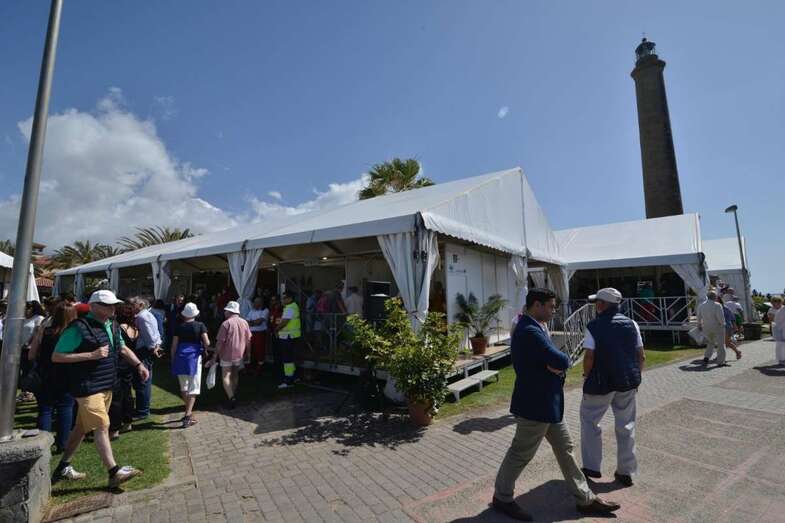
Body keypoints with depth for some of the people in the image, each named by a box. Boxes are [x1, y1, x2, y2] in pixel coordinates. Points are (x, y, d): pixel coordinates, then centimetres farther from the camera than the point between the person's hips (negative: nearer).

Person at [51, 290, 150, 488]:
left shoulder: (112, 325, 8)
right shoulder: (78, 328, -16)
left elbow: (122, 348, 20)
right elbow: (56, 356, -15)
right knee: (102, 427, -5)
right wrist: (91, 355, -23)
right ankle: (114, 472, 1)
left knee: (83, 426, 18)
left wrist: (139, 364, 9)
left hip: (107, 386, 8)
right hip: (88, 387, -8)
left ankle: (63, 468, 35)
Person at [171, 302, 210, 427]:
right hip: (194, 357, -3)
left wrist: (173, 361, 13)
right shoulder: (200, 325, -3)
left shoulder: (179, 327, 4)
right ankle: (187, 416, -3)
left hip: (180, 357, 3)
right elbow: (207, 343, -12)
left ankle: (188, 411, 30)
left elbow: (174, 346, 3)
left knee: (183, 387, 18)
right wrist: (205, 349, 10)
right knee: (193, 389, 3)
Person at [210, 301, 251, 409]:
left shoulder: (226, 323, -13)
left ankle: (231, 398, -10)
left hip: (227, 355, -5)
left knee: (226, 376, 1)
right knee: (235, 375, 20)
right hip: (239, 354, 5)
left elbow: (220, 342, -14)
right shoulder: (244, 322, 2)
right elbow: (248, 340, 6)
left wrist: (215, 356, -7)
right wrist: (246, 353, 17)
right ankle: (233, 395, 30)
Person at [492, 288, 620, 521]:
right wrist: (561, 361, -8)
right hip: (535, 405, -10)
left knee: (565, 449, 20)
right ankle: (502, 498, 27)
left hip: (548, 403, 10)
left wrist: (556, 364, -11)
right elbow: (561, 361, -29)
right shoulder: (530, 331, -26)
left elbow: (555, 363, 11)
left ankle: (585, 499, 36)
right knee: (520, 454, 8)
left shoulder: (531, 328, 9)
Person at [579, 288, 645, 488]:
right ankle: (625, 471, 25)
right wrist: (635, 377, 16)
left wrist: (586, 377, 0)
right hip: (627, 383, 5)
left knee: (589, 420, 13)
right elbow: (641, 355, 5)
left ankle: (592, 467, 19)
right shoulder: (631, 324, 2)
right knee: (626, 425, 15)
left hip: (601, 383, -4)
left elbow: (589, 357, -15)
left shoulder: (593, 327, -12)